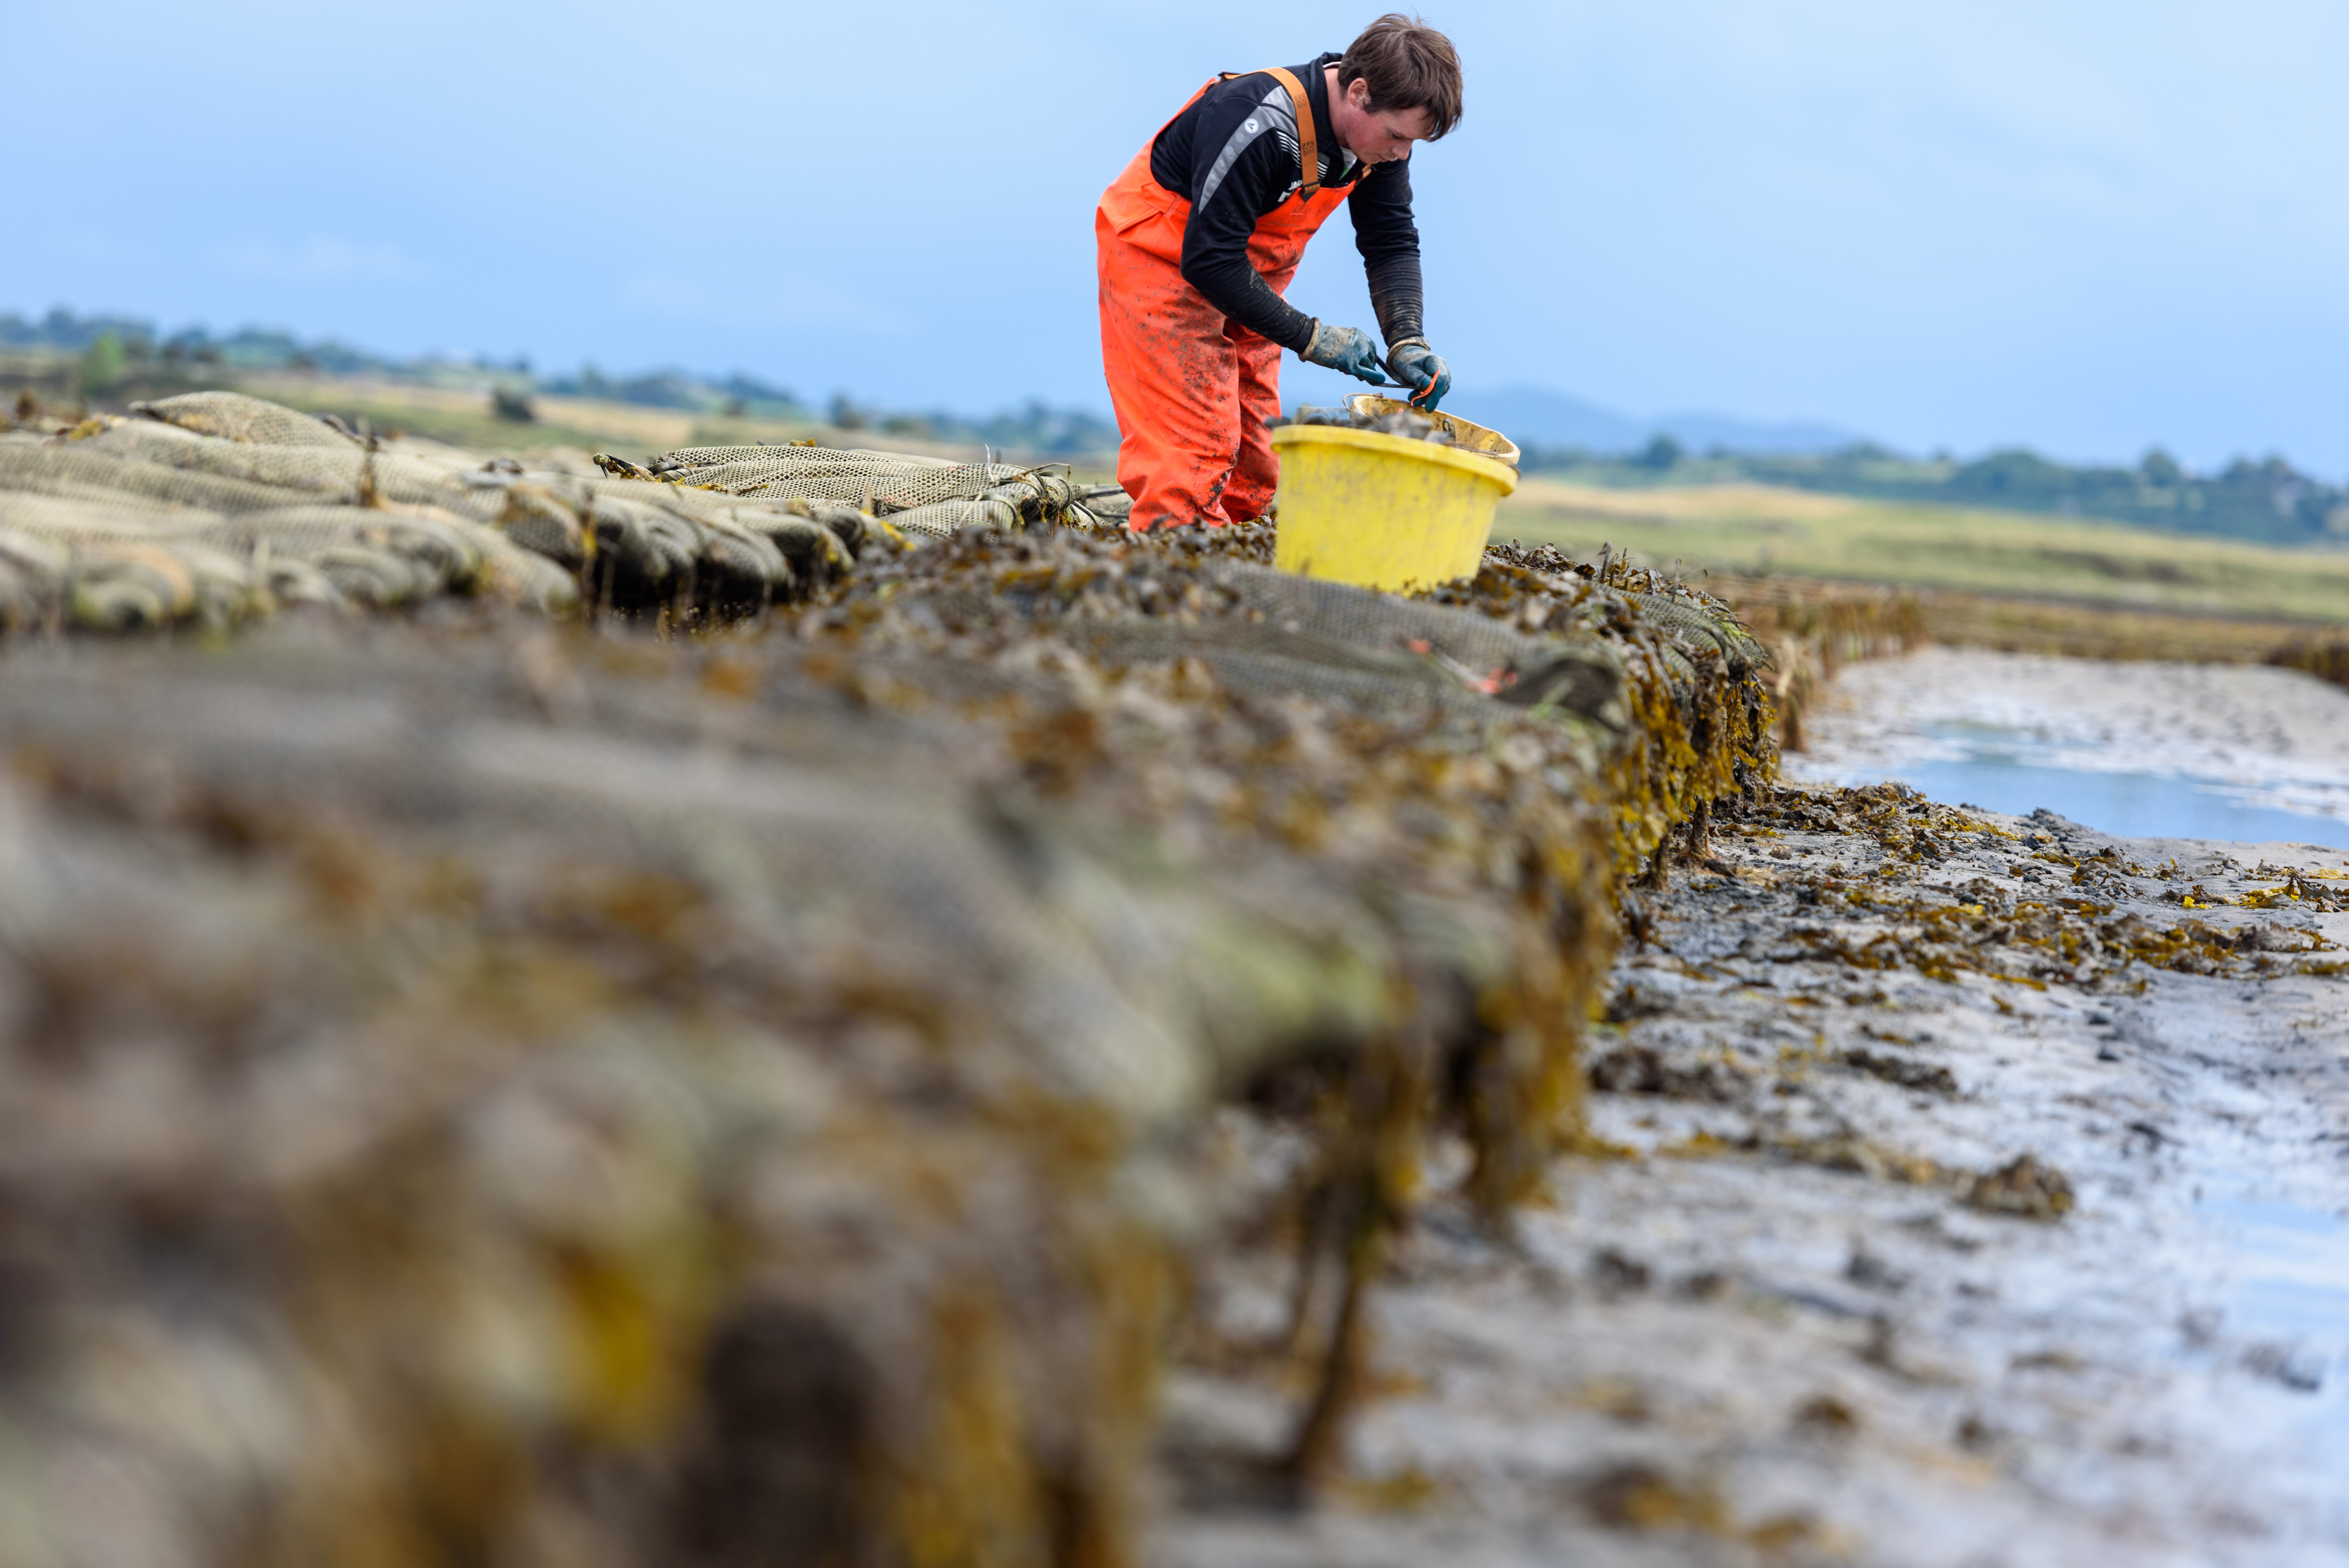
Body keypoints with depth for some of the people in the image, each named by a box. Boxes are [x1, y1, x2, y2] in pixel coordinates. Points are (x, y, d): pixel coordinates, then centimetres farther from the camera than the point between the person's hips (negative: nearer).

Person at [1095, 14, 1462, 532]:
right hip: (1160, 255, -8)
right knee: (1194, 452, -16)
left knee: (1252, 468, 5)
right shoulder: (1258, 123, -36)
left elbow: (1391, 244, -3)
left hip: (1248, 270, 8)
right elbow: (1209, 261, -33)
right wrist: (1311, 338, -30)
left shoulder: (1381, 126, -11)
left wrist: (1407, 341, -20)